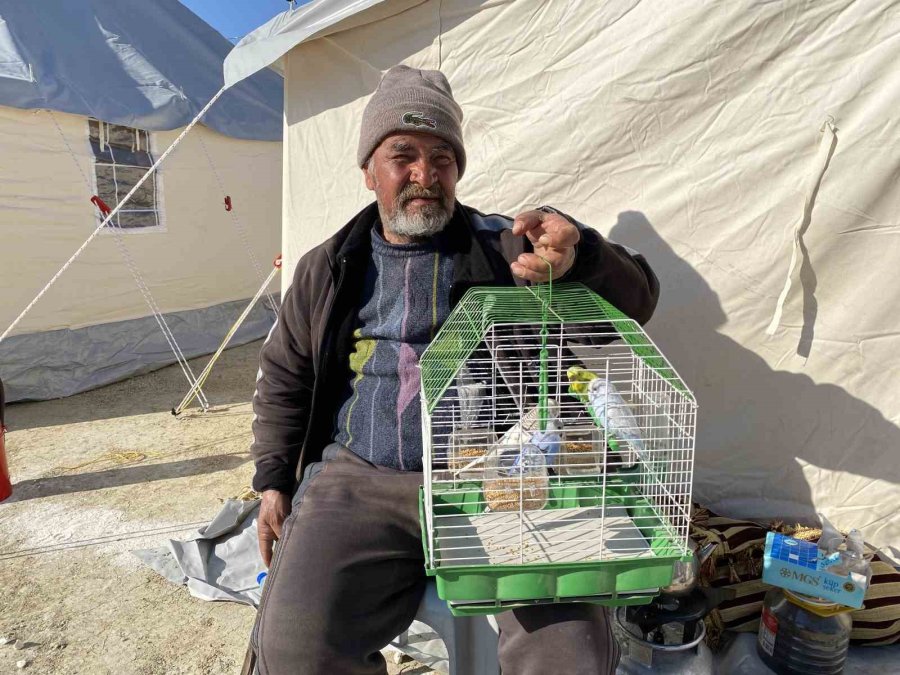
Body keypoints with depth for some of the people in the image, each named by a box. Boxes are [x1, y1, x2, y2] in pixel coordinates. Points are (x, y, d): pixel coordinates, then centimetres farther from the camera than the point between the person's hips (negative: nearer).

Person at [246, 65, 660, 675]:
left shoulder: (506, 248, 7)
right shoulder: (328, 269, 15)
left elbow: (635, 297, -1)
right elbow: (284, 380, 23)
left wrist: (576, 258, -24)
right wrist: (273, 481, 14)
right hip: (358, 480, 2)